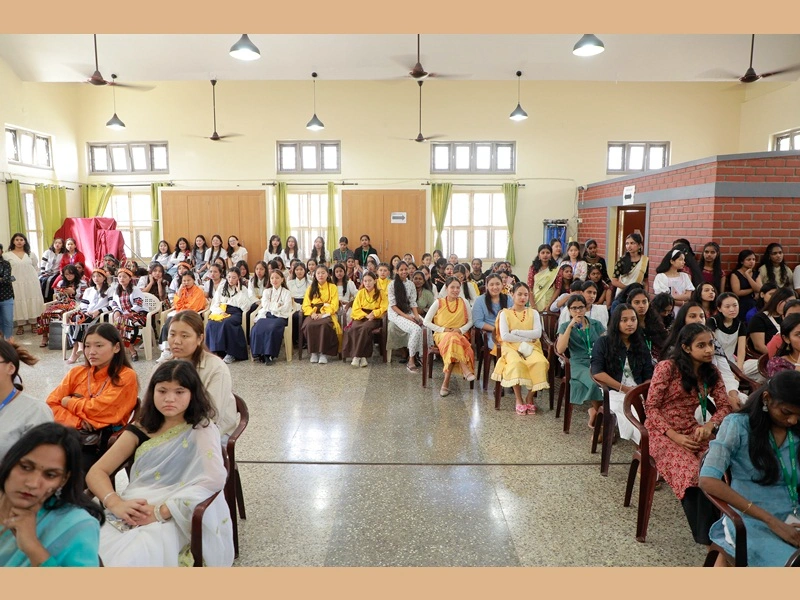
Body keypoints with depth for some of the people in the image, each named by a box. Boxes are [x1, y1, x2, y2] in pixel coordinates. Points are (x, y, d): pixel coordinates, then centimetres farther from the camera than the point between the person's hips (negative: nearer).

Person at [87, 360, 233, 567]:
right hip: (129, 516, 4)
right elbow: (96, 472, 9)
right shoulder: (140, 430, 14)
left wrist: (160, 511, -20)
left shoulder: (202, 429, 1)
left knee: (128, 561, -33)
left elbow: (215, 478, -15)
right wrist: (115, 503, -12)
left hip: (172, 520, -4)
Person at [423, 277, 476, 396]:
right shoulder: (438, 303, 2)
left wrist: (460, 329, -9)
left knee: (453, 340, -36)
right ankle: (466, 371, -38)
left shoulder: (464, 302, 7)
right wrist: (443, 329, -11)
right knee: (452, 338, -38)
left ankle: (446, 382, -33)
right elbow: (426, 322, -1)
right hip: (441, 334, -1)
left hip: (460, 334, 1)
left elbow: (470, 321, 11)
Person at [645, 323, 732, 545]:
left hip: (695, 433, 5)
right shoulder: (667, 367, -9)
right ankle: (706, 537, -9)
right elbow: (651, 407, -8)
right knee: (693, 472, -30)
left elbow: (724, 407, 7)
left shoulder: (711, 372, 9)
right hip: (664, 433, -5)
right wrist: (675, 436, -18)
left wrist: (709, 425, -15)